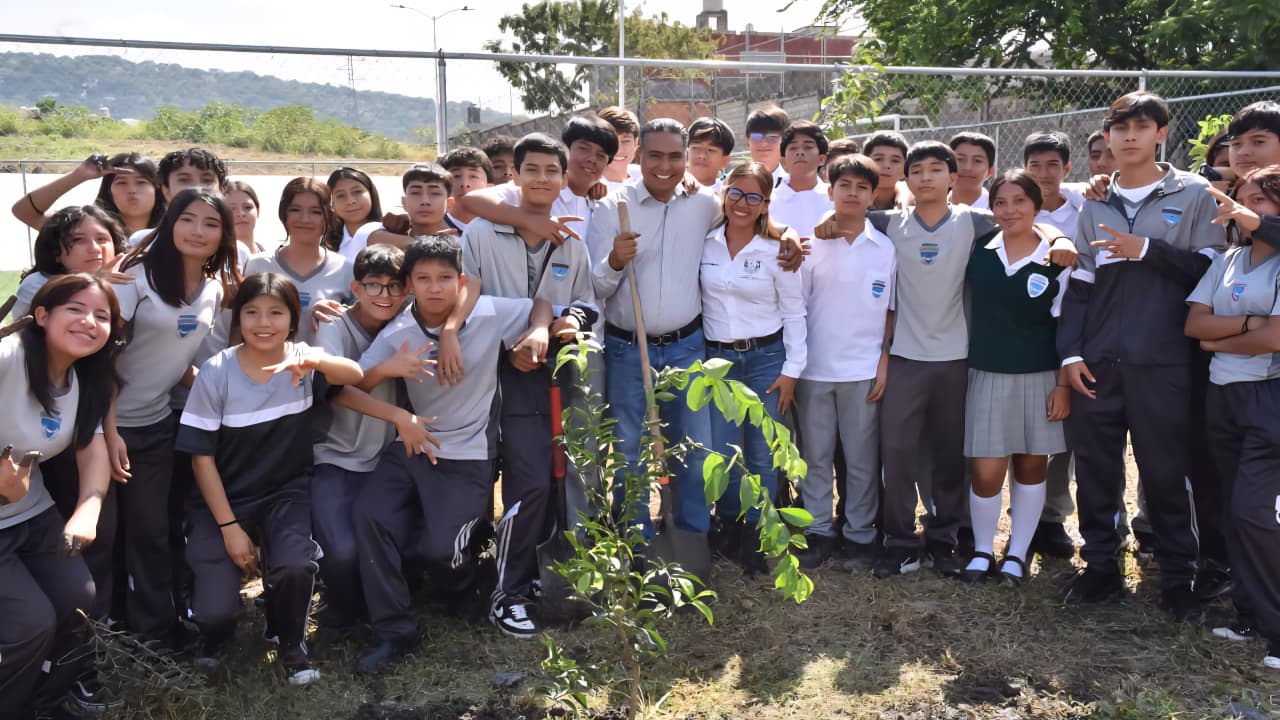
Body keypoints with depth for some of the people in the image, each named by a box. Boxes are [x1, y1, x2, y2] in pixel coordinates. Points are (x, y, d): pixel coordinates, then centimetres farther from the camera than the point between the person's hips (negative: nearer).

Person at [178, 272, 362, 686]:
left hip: (287, 492, 1)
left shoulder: (303, 360, -7)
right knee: (214, 611, -14)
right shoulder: (216, 373, -10)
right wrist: (229, 526, -12)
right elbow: (202, 457, -8)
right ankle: (218, 633, 27)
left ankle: (290, 641, 6)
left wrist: (314, 362, -48)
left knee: (295, 566, -29)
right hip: (225, 497, 0)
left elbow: (356, 375, -28)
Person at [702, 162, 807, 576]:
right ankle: (733, 527, 25)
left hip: (766, 358, -1)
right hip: (716, 358, 1)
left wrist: (792, 370, -3)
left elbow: (793, 313, 0)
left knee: (762, 455, 3)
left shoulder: (776, 251, -4)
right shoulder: (704, 244, 0)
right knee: (722, 454, 2)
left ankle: (755, 538, 19)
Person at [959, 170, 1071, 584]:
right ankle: (982, 551, 17)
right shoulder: (977, 249, -1)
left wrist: (1063, 383, -4)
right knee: (987, 471, -3)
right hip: (988, 375, 0)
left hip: (1040, 377, 0)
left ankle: (1017, 553, 23)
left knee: (1031, 466, 9)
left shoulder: (1057, 259, -4)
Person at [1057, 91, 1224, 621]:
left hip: (1161, 361, -3)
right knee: (1094, 468, 6)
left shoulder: (1194, 194, 5)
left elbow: (1209, 270, -2)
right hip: (1097, 361, 3)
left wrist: (1146, 251, -11)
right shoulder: (1094, 206, 13)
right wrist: (1069, 352, 0)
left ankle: (1178, 579, 15)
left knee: (1166, 472, 2)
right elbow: (1078, 285, 9)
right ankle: (1100, 568, 19)